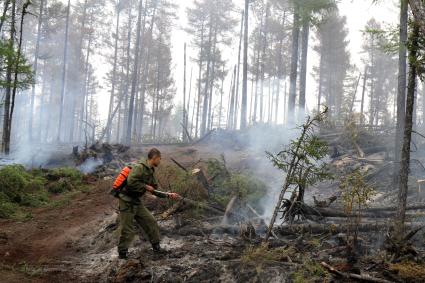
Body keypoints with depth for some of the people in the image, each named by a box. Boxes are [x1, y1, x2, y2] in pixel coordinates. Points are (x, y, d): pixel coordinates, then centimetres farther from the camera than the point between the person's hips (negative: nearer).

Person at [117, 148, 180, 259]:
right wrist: (145, 186, -19)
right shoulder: (139, 167, -18)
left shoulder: (150, 172, 11)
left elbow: (156, 191, 17)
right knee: (127, 229, -1)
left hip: (137, 201, 9)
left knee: (150, 222, 8)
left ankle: (156, 246, 21)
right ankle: (122, 252, 15)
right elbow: (131, 182, -30)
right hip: (127, 201, -9)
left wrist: (169, 195, 7)